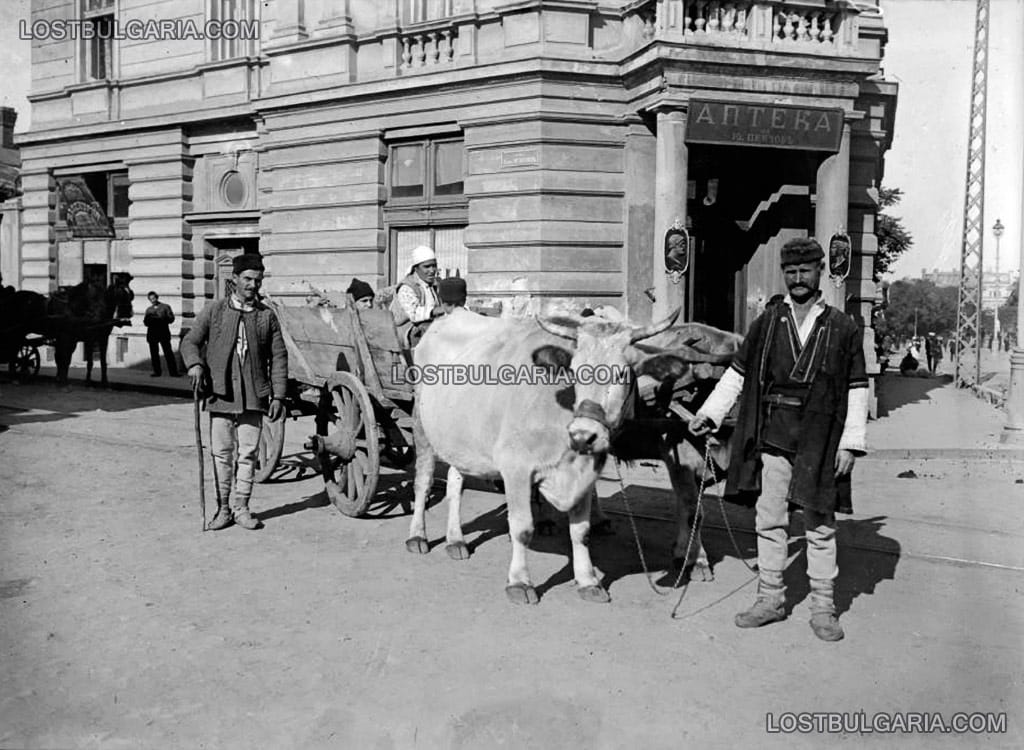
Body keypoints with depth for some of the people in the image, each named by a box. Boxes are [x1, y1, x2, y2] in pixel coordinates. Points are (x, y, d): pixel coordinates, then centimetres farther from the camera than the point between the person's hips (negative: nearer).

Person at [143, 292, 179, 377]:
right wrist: (148, 318, -9)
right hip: (152, 333, 3)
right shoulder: (149, 309, 17)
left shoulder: (165, 306, 9)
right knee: (154, 353, 2)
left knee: (168, 352, -8)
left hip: (164, 333, -3)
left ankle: (173, 372, -8)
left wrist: (161, 318, -13)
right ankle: (157, 371, 9)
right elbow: (145, 323, 13)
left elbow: (171, 319, 1)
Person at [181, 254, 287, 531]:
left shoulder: (267, 316, 6)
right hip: (221, 394, 0)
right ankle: (223, 508, 16)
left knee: (248, 453, 4)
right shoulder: (214, 311, 5)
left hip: (253, 397, 0)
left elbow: (278, 358, 6)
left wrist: (278, 395, 1)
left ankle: (241, 507, 16)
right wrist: (195, 364, -14)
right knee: (222, 453, 5)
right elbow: (190, 341, 8)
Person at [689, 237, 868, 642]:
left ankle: (823, 607, 19)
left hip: (819, 441, -2)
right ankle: (770, 599, 21)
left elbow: (857, 389, 3)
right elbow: (738, 372, 13)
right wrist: (709, 412, 5)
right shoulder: (767, 322, 8)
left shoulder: (843, 327, 3)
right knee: (769, 521, 8)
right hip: (771, 437, 2)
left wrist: (851, 443, -4)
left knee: (820, 527, 7)